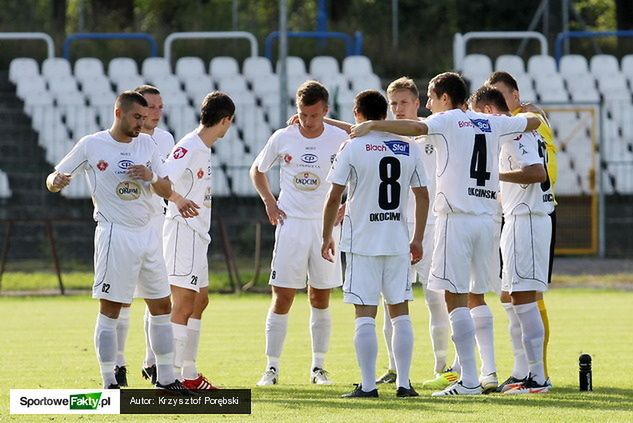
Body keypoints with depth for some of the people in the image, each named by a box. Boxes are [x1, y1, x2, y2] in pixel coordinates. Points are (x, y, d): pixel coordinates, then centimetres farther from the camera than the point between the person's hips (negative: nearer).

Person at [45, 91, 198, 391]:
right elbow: (54, 179, 0)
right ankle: (108, 383, 0)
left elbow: (166, 191, 10)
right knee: (110, 310, -5)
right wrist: (55, 181, -24)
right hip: (114, 236, -6)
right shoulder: (91, 145, -5)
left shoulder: (146, 144, 9)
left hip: (147, 234, 6)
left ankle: (165, 378, 18)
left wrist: (152, 177, -12)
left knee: (161, 306, 9)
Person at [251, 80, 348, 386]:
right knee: (282, 298, -4)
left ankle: (318, 367, 15)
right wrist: (269, 201, 2)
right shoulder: (282, 138, -2)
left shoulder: (341, 140, -4)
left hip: (325, 223, 0)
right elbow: (257, 170, 14)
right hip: (290, 223, 0)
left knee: (321, 298, 7)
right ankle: (272, 367, 1)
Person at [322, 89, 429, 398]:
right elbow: (422, 197, 8)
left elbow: (333, 198, -6)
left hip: (361, 242, -3)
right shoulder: (409, 148, 5)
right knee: (400, 312, 8)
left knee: (365, 314, -2)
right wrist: (417, 239, 15)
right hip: (398, 242, 3)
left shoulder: (353, 147, -7)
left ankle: (368, 384, -4)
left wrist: (327, 237, 5)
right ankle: (403, 382, 6)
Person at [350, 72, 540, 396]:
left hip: (456, 218, -6)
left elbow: (417, 127, -23)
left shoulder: (447, 120, -2)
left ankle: (469, 379, -14)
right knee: (477, 297, 13)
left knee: (456, 297, -7)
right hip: (488, 218, 6)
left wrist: (372, 125, -23)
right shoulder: (492, 124, 15)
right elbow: (532, 122, 29)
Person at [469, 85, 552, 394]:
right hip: (519, 220, 11)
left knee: (522, 297, -11)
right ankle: (522, 373, 20)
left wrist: (495, 174, -19)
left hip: (525, 220, -11)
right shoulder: (518, 131, 18)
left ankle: (537, 378, -13)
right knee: (510, 297, 15)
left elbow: (537, 172, -25)